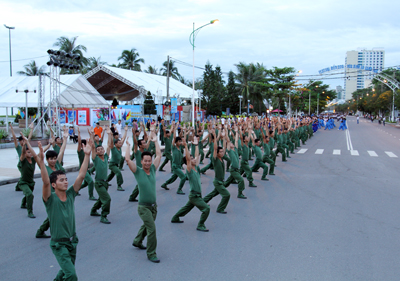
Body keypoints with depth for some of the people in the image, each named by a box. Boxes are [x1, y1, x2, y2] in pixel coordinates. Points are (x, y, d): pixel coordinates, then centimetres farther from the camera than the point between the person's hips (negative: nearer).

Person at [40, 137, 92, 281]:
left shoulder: (70, 194, -2)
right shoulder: (50, 199, -15)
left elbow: (81, 176, -9)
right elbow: (45, 182, -32)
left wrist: (87, 155, -16)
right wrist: (41, 160, -44)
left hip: (72, 241, 6)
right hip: (59, 244, -6)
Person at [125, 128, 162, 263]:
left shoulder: (153, 169, 2)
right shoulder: (138, 171, -10)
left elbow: (159, 155, 5)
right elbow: (127, 159, -21)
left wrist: (155, 141, 8)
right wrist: (128, 145, -10)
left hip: (154, 205, 6)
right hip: (144, 207, -6)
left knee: (146, 226, 23)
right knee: (152, 229, -11)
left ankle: (137, 241, 48)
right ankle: (151, 254, 1)